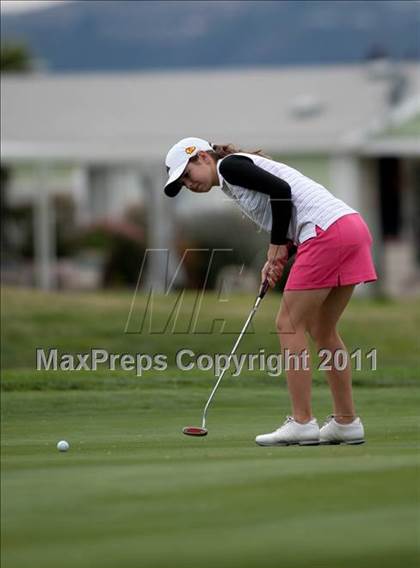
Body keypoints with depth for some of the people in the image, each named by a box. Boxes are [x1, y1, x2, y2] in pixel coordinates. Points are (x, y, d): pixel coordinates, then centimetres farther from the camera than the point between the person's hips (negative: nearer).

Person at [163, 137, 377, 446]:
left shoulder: (229, 165, 0)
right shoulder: (242, 171, 27)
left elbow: (281, 190, -13)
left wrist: (276, 247, -4)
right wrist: (276, 259, 6)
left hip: (327, 231, -9)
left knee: (290, 324, -3)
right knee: (322, 330, 16)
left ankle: (302, 423, -3)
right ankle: (347, 422, 18)